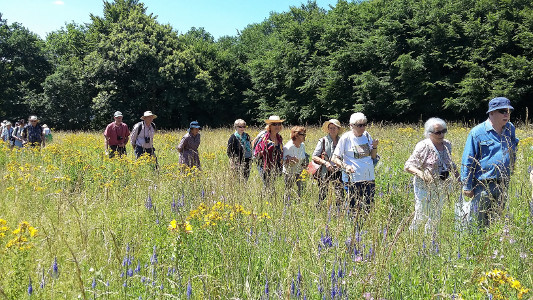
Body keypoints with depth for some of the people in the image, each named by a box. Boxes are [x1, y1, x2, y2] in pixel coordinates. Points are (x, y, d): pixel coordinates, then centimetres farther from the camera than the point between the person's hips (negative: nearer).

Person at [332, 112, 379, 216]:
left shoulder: (367, 135, 7)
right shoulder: (346, 138, -7)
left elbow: (373, 157, 16)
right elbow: (335, 158, -5)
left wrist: (375, 147, -4)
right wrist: (345, 166, -23)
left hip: (369, 177, 5)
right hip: (353, 179, -5)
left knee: (369, 208, 9)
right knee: (355, 208, -2)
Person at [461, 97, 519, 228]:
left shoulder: (510, 129, 8)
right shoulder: (478, 132, -9)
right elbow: (467, 162, -7)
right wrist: (467, 187, -8)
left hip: (503, 185, 5)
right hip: (483, 185, -5)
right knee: (478, 222, 2)